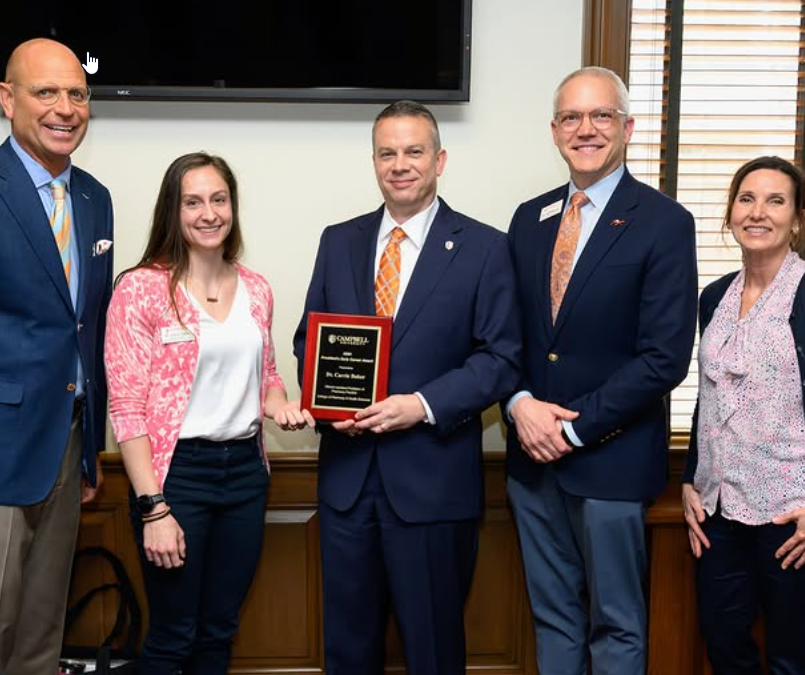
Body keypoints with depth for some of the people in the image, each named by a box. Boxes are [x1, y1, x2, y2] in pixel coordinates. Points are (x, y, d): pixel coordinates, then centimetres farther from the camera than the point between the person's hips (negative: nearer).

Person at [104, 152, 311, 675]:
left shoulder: (256, 289, 6)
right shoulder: (141, 288, -9)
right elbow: (127, 407, -11)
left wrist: (282, 406, -4)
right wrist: (153, 508, -15)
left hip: (245, 470, 5)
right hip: (177, 471, -5)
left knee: (220, 631, 16)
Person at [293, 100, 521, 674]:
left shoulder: (484, 247, -3)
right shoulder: (338, 241, 9)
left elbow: (501, 358, -6)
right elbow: (310, 338, 12)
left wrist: (423, 405, -18)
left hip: (432, 478, -3)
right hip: (346, 472, 4)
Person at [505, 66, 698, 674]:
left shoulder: (664, 223, -9)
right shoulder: (529, 219, 8)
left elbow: (665, 357, -15)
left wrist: (575, 427, -15)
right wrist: (521, 404, -9)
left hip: (611, 458, -5)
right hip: (533, 455, 5)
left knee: (616, 626, 10)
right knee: (552, 617, 18)